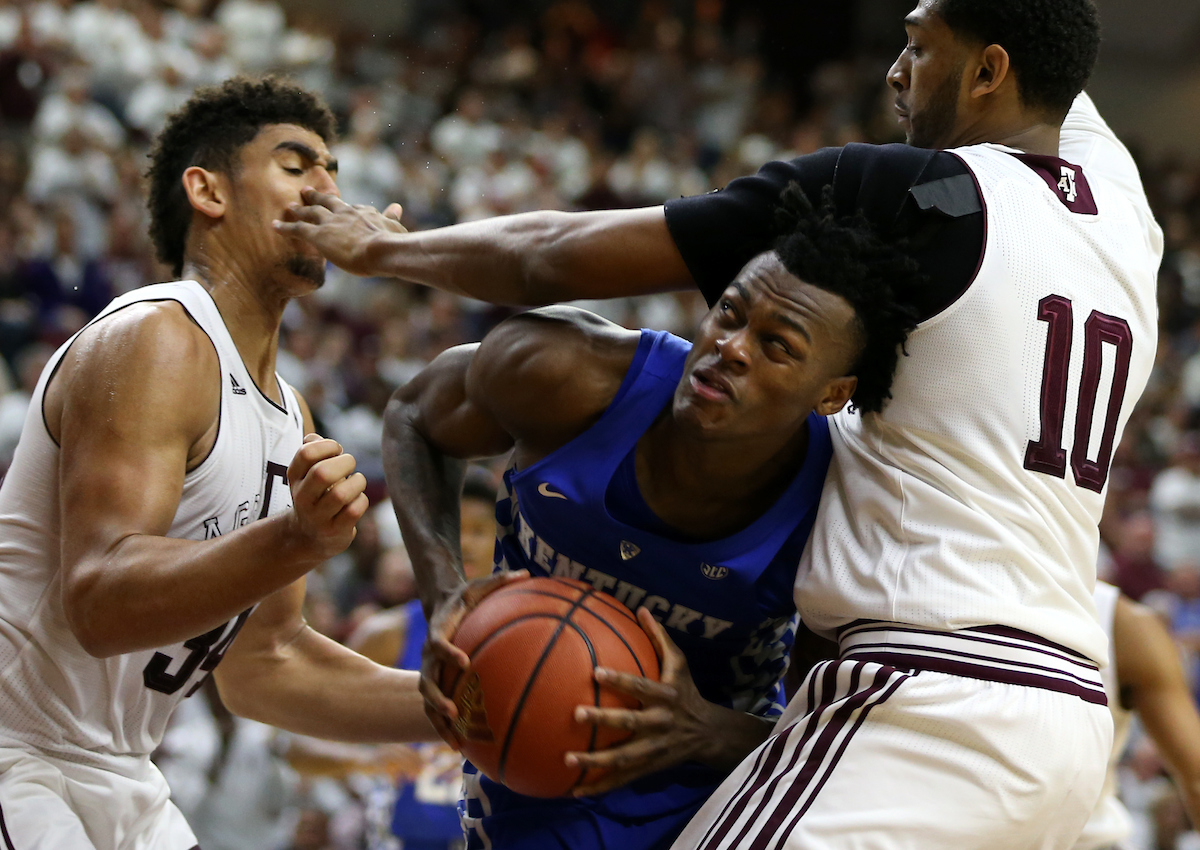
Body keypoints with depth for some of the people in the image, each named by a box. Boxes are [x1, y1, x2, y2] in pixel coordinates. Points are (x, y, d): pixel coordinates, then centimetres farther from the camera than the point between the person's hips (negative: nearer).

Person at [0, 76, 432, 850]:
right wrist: (299, 541, -40)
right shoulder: (154, 342, -16)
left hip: (116, 785, 9)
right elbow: (100, 603, -28)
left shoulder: (291, 417, 12)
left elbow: (262, 667, 15)